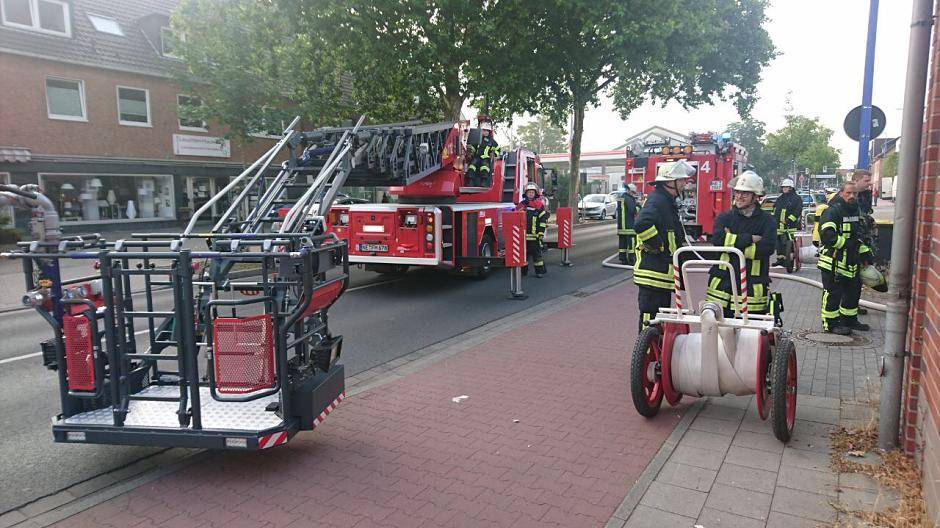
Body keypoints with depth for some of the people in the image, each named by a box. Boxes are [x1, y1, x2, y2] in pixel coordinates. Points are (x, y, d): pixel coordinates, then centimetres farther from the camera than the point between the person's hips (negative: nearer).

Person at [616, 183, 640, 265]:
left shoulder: (620, 197, 15)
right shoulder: (629, 198, -14)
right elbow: (632, 210, -21)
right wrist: (638, 207, -2)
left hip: (621, 224, 9)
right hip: (629, 225, -9)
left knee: (622, 241, 12)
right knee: (631, 242, -4)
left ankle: (623, 259, 15)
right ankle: (631, 260, -4)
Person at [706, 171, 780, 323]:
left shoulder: (767, 221, 4)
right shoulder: (724, 218, 9)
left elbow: (765, 249, -14)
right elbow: (718, 240, -12)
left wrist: (732, 242, -12)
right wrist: (749, 238, -13)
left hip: (752, 286, -1)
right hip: (722, 284, 2)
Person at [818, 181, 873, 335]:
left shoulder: (856, 211, 15)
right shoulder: (832, 211, -15)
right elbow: (827, 235, -28)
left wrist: (864, 250, 19)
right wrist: (847, 243, -23)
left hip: (850, 261, 9)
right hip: (832, 262, -9)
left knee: (853, 290, 18)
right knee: (832, 293, -3)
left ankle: (849, 320, 32)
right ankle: (831, 324, 6)